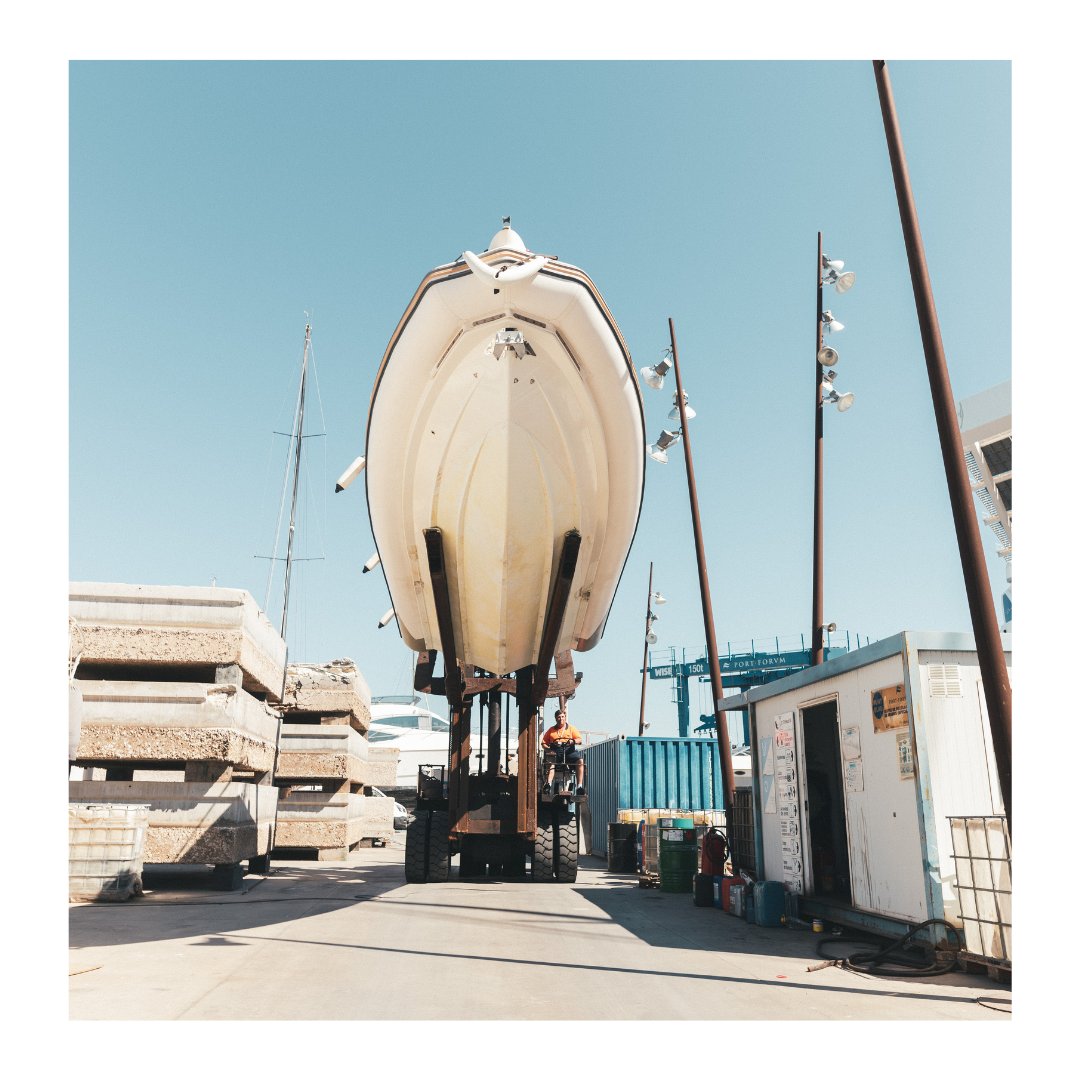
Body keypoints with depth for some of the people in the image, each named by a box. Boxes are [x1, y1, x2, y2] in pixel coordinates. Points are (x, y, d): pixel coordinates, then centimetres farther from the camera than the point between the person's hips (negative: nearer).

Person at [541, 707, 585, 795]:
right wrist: (548, 749, -8)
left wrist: (573, 741, -15)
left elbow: (579, 740, 8)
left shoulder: (571, 728, 19)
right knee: (550, 761, -34)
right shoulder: (551, 730, 20)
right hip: (556, 752, 0)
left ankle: (580, 786, -31)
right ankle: (548, 783, -47)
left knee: (580, 761, -28)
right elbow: (544, 743, 14)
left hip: (569, 751, 0)